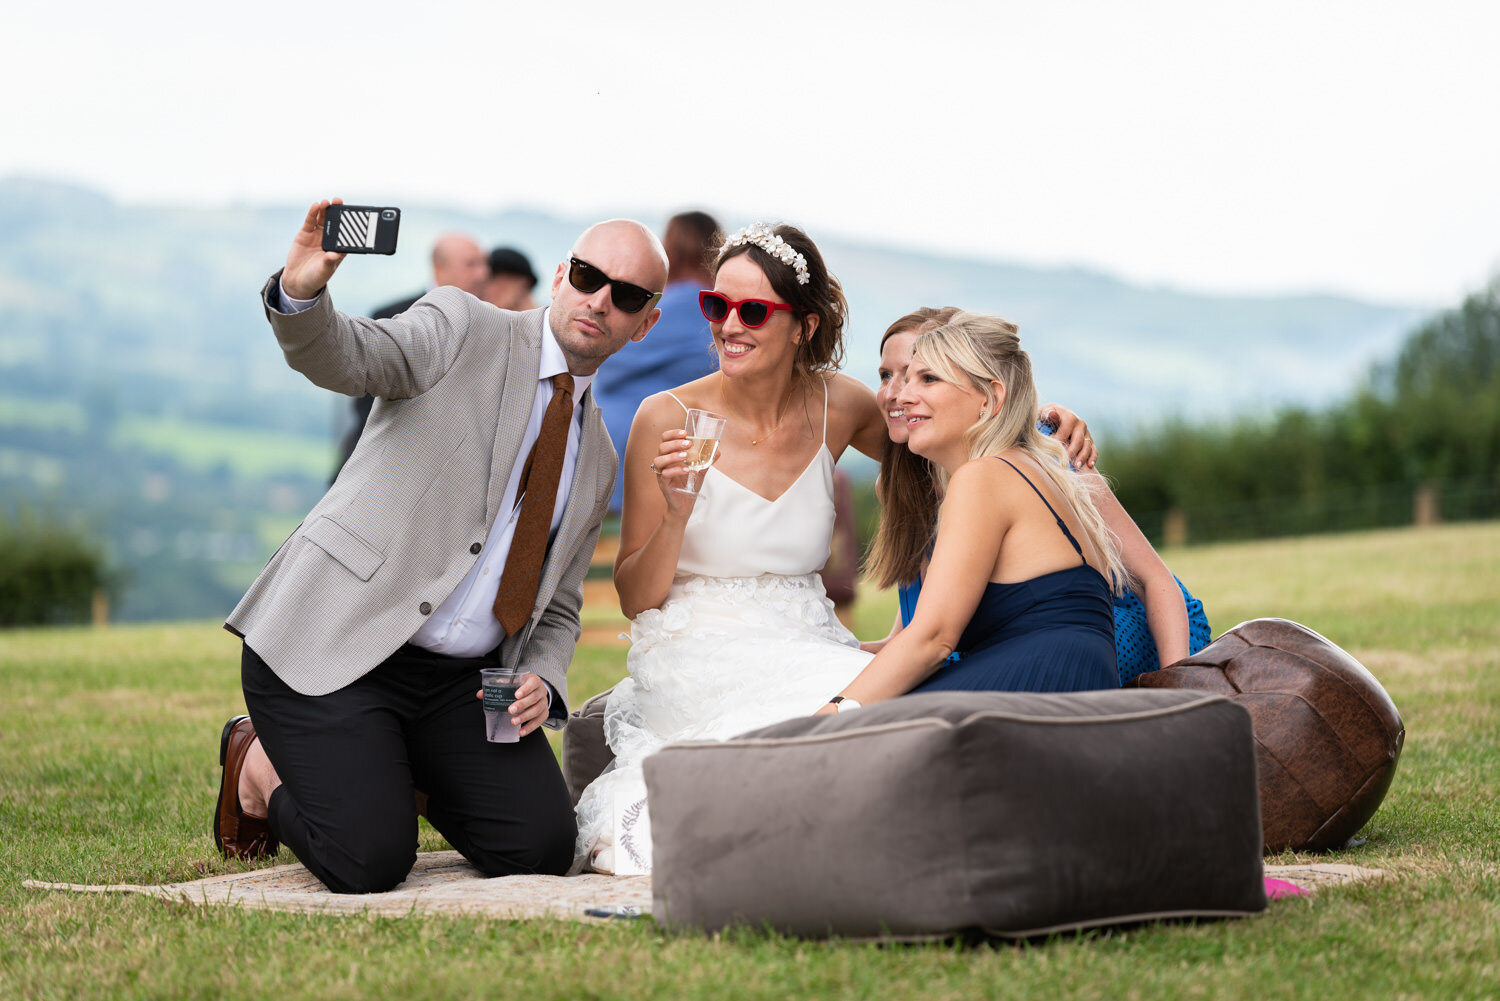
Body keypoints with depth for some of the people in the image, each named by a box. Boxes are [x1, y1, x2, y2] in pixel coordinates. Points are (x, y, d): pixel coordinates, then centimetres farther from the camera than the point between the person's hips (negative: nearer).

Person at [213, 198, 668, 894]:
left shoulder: (598, 459, 15)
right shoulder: (462, 329, -2)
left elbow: (557, 606, 19)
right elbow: (346, 359, -19)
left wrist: (541, 683, -3)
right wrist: (301, 292, -42)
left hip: (460, 679, 6)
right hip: (334, 646, -6)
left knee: (541, 848, -12)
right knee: (370, 862, -20)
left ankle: (402, 773, 16)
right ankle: (265, 763, 12)